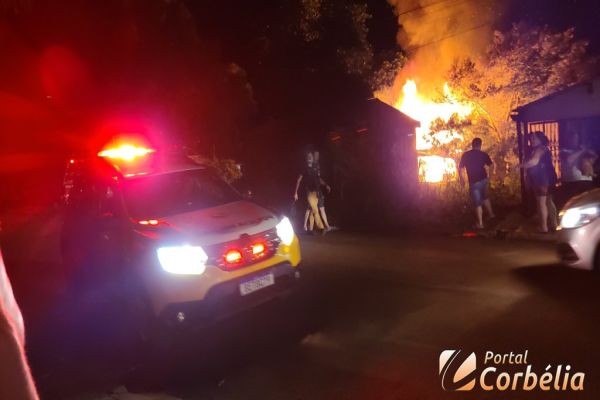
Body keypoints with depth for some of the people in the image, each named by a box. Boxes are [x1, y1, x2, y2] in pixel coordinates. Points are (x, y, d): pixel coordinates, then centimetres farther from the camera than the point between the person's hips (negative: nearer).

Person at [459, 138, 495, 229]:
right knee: (485, 197, 29)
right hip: (483, 179, 3)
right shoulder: (483, 154, -2)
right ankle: (491, 214, 41)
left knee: (477, 203, 3)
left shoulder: (465, 155, -6)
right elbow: (491, 165, -3)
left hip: (474, 182, -3)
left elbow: (460, 168, -5)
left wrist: (461, 179, 7)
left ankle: (480, 223, 6)